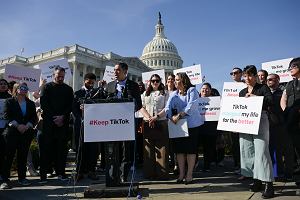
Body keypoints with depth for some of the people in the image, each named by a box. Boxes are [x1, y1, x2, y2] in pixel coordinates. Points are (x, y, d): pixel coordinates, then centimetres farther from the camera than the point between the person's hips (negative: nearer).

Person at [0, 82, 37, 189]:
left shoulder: (31, 103, 15)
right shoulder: (9, 102, 8)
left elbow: (34, 117, 8)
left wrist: (27, 126, -9)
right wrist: (17, 125, -14)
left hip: (26, 132, 3)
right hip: (12, 132, -2)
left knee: (23, 155, 5)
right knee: (9, 155, -5)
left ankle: (22, 178, 13)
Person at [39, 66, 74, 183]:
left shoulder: (68, 89, 13)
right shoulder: (47, 87, 9)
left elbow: (70, 106, 7)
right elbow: (43, 104, 0)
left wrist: (62, 117, -8)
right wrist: (54, 118, -8)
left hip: (63, 122, 2)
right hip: (49, 122, -1)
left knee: (62, 148, 1)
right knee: (46, 148, -2)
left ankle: (61, 172, 9)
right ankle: (43, 174, 4)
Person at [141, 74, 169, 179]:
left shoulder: (164, 93, 10)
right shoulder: (145, 94, 18)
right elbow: (142, 107, 12)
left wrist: (156, 116, -13)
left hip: (161, 123, -2)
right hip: (147, 123, 2)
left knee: (161, 149, -4)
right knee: (149, 149, 2)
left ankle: (162, 173, 2)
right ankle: (149, 173, 9)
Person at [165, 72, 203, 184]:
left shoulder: (192, 90, -2)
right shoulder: (174, 94, 12)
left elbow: (191, 106, -17)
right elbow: (168, 108, 0)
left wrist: (179, 115, -23)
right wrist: (171, 117, -19)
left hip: (192, 124, -4)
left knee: (191, 149, 0)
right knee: (179, 149, 4)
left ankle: (189, 174, 9)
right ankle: (181, 173, 14)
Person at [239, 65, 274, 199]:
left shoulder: (263, 88, 3)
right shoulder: (242, 92, 18)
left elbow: (270, 101, -11)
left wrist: (254, 97, -15)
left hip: (260, 121, -5)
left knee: (261, 151, -11)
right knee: (248, 151, 6)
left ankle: (268, 184, -4)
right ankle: (257, 180, 19)